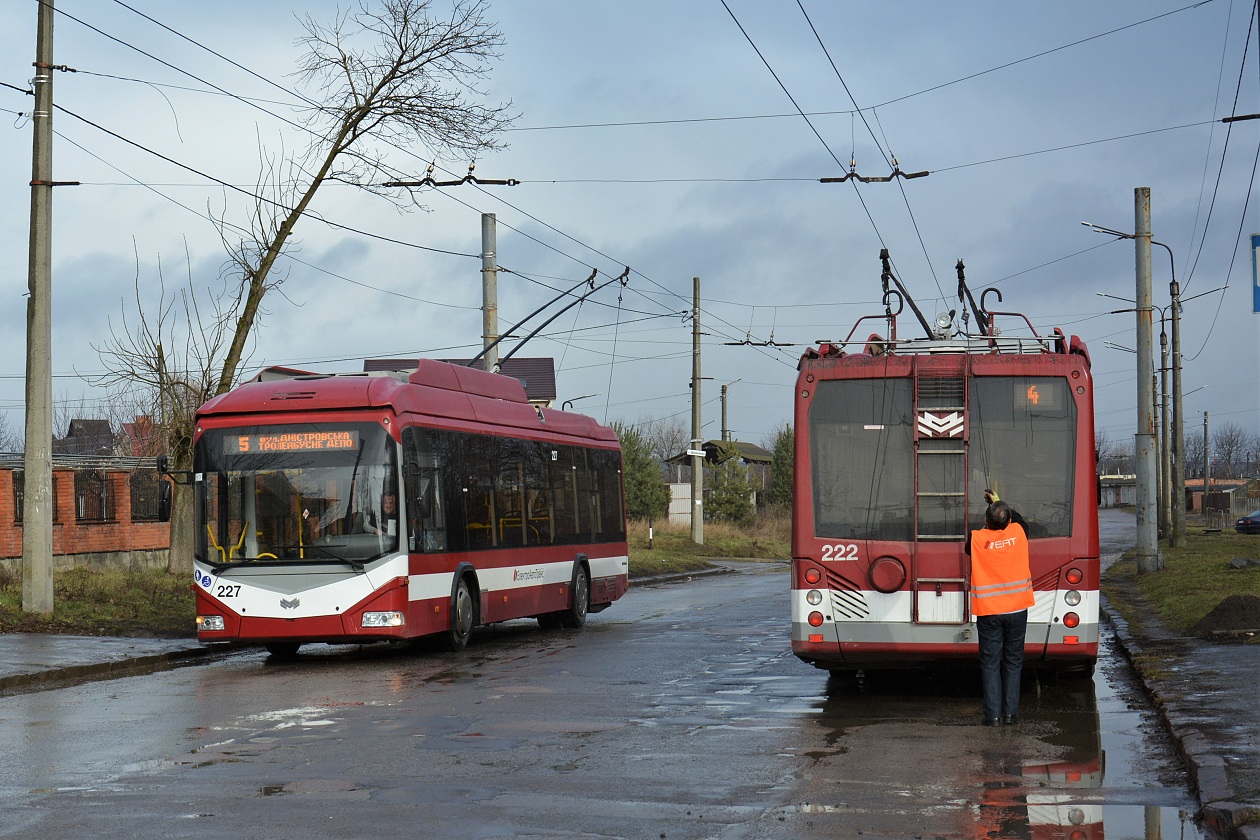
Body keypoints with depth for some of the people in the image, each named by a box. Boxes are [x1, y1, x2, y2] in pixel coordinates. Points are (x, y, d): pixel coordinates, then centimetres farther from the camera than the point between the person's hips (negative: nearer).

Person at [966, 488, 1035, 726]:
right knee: (1013, 661, 12)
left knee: (990, 662, 4)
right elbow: (1019, 518, 19)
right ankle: (1010, 712, 12)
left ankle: (993, 714, 0)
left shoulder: (977, 539, -10)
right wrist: (999, 503, 30)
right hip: (1017, 609, 2)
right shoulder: (1018, 533, -5)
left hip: (988, 612, -2)